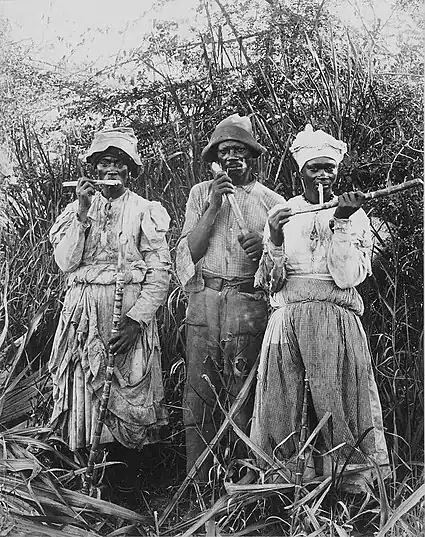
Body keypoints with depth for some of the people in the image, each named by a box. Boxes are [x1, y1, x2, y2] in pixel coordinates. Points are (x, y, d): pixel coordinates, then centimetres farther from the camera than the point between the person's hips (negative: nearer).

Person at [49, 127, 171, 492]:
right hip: (84, 313, 2)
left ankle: (125, 487, 12)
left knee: (130, 395, -2)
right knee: (83, 392, 0)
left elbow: (160, 272, -1)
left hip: (131, 314, -2)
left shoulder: (146, 211, 5)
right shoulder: (78, 209, 13)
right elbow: (65, 262, 0)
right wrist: (83, 211, -7)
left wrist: (137, 318, -12)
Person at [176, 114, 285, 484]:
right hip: (204, 301, 1)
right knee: (198, 395, 0)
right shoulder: (201, 193, 13)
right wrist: (214, 206, -6)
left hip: (249, 304, -1)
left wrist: (263, 249, -11)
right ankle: (197, 485, 9)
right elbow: (190, 251, 3)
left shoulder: (272, 201, 9)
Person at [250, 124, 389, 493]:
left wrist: (340, 222, -11)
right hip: (286, 321, 2)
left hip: (336, 322, -2)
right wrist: (275, 240, -11)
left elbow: (348, 277, -7)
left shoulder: (356, 216, 7)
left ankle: (354, 487, 7)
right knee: (280, 410, 0)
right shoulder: (280, 213, 11)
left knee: (336, 408, -5)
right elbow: (270, 282, 5)